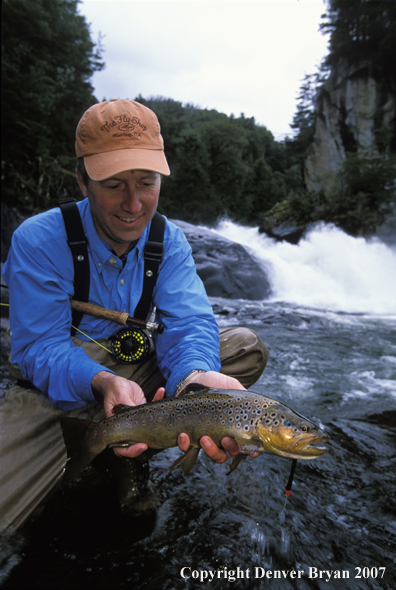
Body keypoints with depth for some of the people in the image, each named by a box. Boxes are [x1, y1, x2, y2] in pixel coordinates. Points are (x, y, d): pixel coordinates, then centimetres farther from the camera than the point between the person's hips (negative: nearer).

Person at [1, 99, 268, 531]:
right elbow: (39, 349, -20)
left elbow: (188, 323, -17)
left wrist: (195, 376, -42)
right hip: (60, 383, -3)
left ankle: (128, 453, -9)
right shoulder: (38, 241, -19)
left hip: (135, 364, 4)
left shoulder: (168, 240, -7)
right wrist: (102, 382, -41)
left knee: (248, 346, -11)